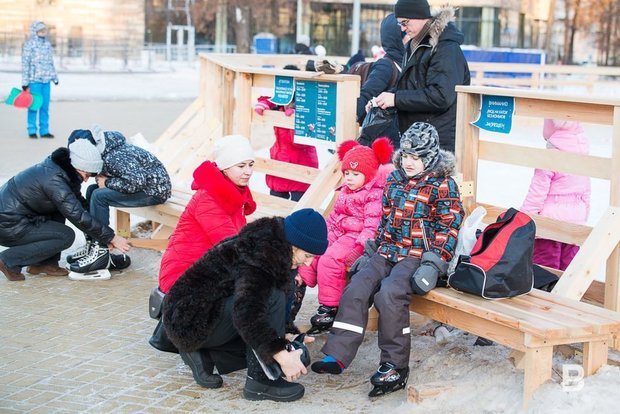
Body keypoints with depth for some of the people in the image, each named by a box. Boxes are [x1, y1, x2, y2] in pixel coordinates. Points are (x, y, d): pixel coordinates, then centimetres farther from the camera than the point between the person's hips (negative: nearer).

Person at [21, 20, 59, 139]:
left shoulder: (47, 44, 14)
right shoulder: (29, 45, -5)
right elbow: (25, 64, -6)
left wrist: (55, 77, 20)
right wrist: (25, 82, -9)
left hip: (46, 80, 6)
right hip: (34, 80, -5)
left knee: (45, 106, 7)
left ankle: (44, 130, 13)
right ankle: (32, 131, 6)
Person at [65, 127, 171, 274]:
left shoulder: (115, 157, -25)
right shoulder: (105, 149, 3)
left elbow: (136, 181, -32)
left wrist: (107, 183, -18)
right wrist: (101, 178, -8)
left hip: (155, 189, -10)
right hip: (141, 181, 10)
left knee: (99, 195, -21)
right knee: (91, 190, 7)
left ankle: (100, 253, -15)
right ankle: (92, 245, 9)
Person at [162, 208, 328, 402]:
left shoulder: (266, 245, 4)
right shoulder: (259, 256, -24)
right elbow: (245, 312, -36)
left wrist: (283, 334, 12)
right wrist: (282, 355, -37)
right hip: (190, 321, -10)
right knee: (272, 298, -25)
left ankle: (202, 354, 8)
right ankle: (260, 381, -19)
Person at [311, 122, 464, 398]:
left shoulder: (443, 185, -3)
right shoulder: (395, 179, 15)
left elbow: (449, 227, -6)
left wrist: (435, 263, -14)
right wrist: (373, 248, 16)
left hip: (418, 255, -6)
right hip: (387, 251, 6)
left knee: (389, 295, -29)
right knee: (356, 290, -14)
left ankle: (396, 367, -18)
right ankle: (337, 356, -12)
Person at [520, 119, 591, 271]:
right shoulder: (583, 151, 5)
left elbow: (537, 191, -15)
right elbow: (586, 191, 14)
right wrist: (583, 215, 24)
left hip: (550, 218, -7)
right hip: (576, 218, 7)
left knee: (546, 265, 2)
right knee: (569, 266, 13)